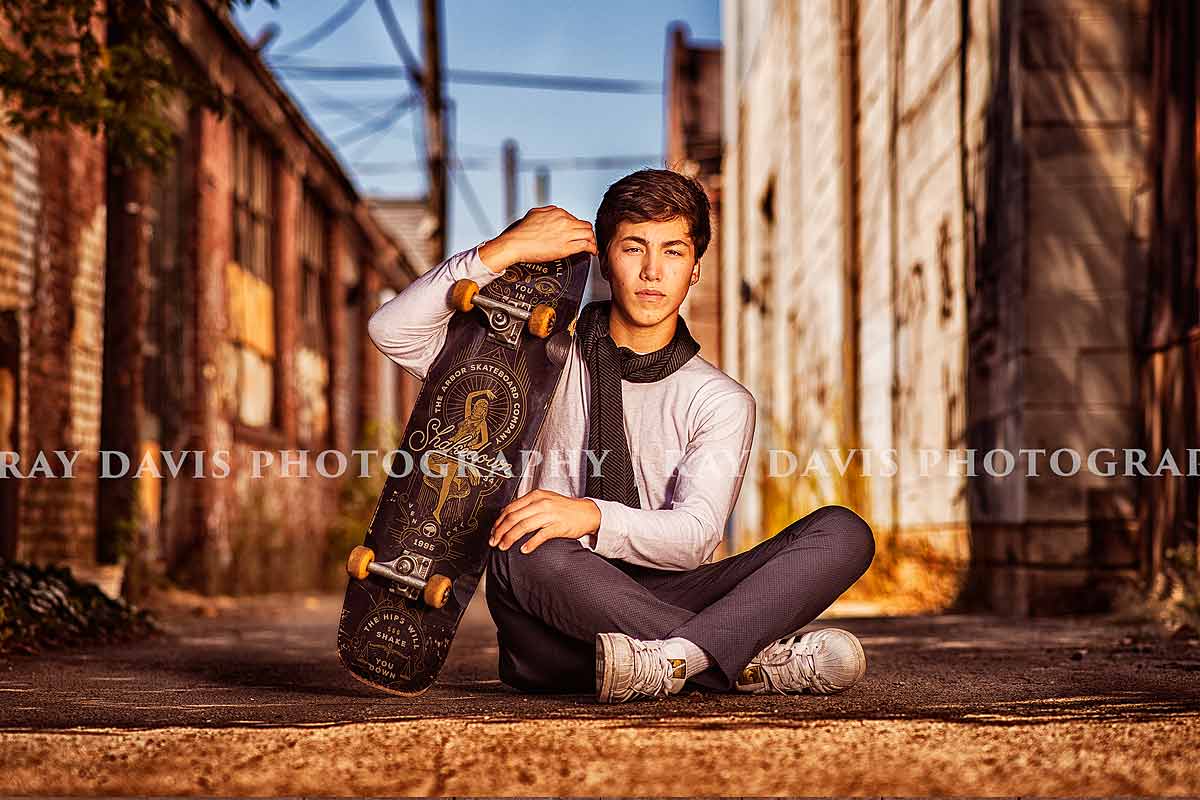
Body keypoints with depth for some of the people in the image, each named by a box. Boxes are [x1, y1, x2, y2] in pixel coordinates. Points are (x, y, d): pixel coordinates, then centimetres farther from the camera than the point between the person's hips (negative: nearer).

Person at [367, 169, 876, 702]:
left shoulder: (720, 400, 8)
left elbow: (695, 536, -8)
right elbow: (394, 331, -1)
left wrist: (591, 515, -28)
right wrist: (507, 249, -8)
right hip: (550, 633, -1)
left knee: (843, 533, -17)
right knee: (526, 554, -37)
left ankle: (674, 657, -41)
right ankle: (759, 662, -32)